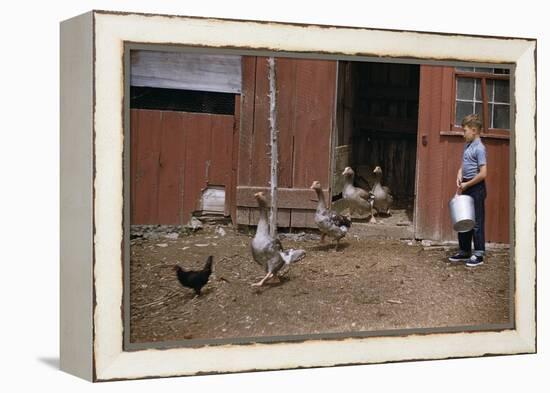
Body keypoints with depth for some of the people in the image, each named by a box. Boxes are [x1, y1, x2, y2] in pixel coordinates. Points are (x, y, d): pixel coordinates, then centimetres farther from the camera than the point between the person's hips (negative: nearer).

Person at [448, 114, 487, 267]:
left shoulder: (479, 148, -16)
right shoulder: (467, 145, 11)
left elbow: (483, 174, -21)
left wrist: (467, 184, -13)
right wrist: (459, 177, 0)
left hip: (476, 188, -9)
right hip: (466, 187, 9)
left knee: (476, 221, -3)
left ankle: (479, 255, 4)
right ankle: (464, 251, 24)